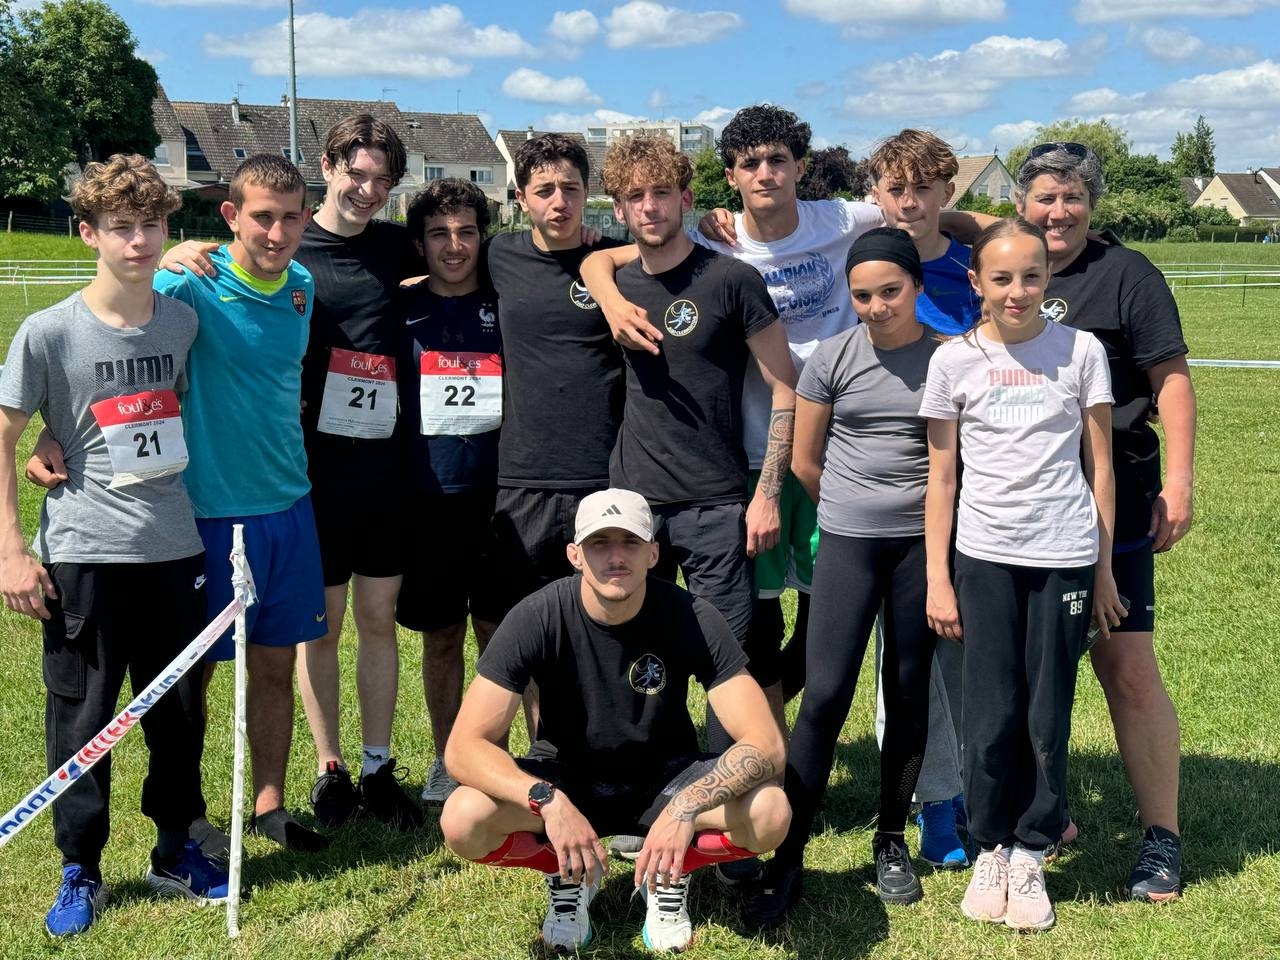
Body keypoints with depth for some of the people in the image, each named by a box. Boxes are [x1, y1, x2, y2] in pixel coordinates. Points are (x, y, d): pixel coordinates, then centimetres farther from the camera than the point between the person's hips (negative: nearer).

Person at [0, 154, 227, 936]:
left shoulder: (183, 321, 2)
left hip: (175, 550, 4)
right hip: (84, 557, -3)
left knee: (181, 712, 12)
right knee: (81, 720, 5)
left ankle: (176, 852, 30)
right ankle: (81, 873, 21)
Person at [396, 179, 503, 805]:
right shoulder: (400, 310, 4)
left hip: (499, 495, 0)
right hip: (428, 498, 0)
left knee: (500, 630, 4)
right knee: (440, 636, 9)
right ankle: (447, 760, 22)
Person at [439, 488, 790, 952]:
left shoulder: (693, 619, -21)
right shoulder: (536, 619, -23)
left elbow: (765, 744, -25)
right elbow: (464, 747, -26)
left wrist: (686, 807, -43)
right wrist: (547, 801, -44)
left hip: (663, 779, 0)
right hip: (565, 780, 0)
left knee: (770, 813, -29)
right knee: (463, 821, -30)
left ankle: (671, 871, 3)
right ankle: (568, 876, 3)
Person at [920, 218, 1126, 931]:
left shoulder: (1082, 351, 1)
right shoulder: (955, 359, 1)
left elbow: (1100, 468, 5)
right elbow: (941, 478, 4)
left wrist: (1104, 570, 4)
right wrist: (938, 580, 1)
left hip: (1065, 558, 0)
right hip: (985, 557, 0)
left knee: (1048, 716, 5)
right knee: (993, 714, 2)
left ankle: (1030, 857, 20)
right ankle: (992, 849, 21)